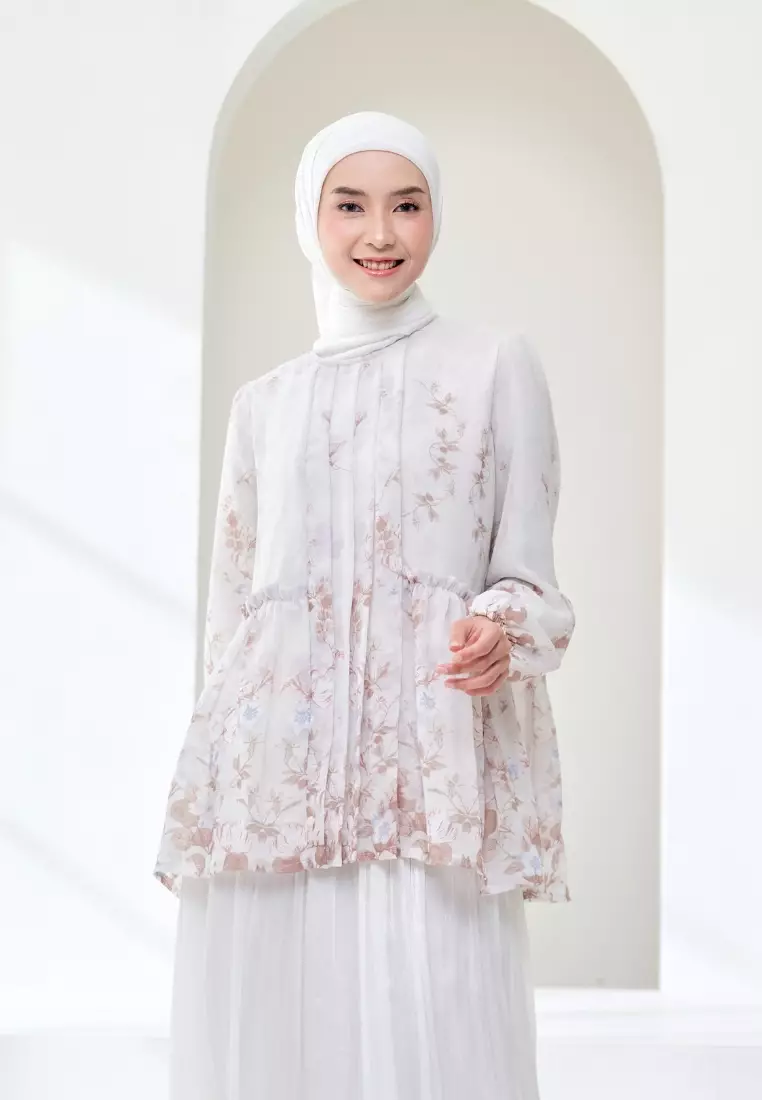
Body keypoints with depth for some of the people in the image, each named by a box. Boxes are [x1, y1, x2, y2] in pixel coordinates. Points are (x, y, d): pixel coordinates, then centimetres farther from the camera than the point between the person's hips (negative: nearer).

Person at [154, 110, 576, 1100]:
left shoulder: (497, 365, 8)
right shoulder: (264, 401, 17)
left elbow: (527, 572, 5)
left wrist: (501, 632, -16)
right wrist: (221, 749, 14)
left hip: (430, 767, -3)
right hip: (276, 766, 3)